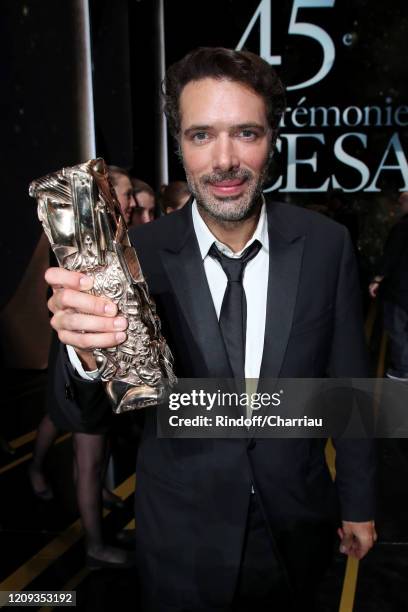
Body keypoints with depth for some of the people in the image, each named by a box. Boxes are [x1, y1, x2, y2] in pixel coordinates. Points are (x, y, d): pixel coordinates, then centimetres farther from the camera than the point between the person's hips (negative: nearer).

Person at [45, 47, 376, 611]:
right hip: (183, 535, -1)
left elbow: (347, 381, -2)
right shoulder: (139, 253, -15)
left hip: (297, 527, 2)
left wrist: (358, 502, 6)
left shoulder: (326, 244, -12)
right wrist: (88, 352, -42)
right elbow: (82, 405, -19)